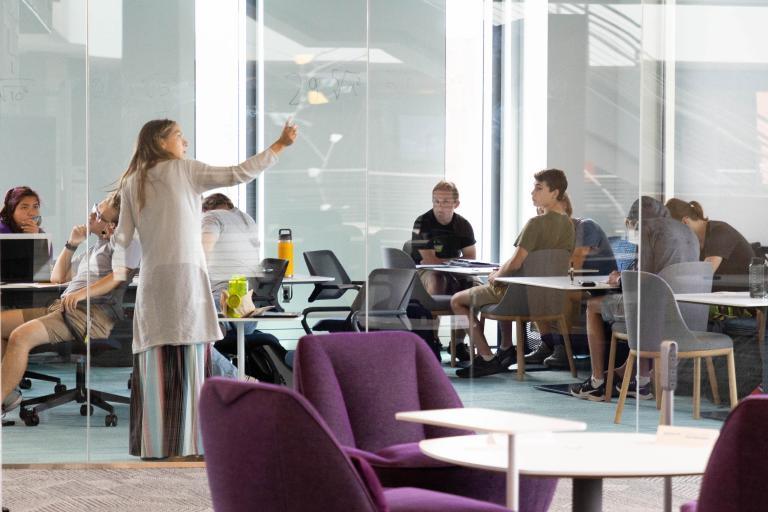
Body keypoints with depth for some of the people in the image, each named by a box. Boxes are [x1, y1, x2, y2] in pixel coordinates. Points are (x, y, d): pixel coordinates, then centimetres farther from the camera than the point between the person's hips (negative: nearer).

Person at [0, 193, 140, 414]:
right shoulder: (93, 250, 31)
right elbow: (57, 277, 36)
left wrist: (83, 293, -22)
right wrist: (72, 245, 23)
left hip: (93, 313, -10)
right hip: (61, 306, 10)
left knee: (20, 336, -29)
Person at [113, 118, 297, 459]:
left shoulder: (132, 184, 12)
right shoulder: (184, 170, 2)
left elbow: (122, 238, 9)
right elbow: (239, 174, -2)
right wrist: (280, 145, 4)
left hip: (152, 281, 4)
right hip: (186, 276, -4)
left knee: (155, 365, 3)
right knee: (190, 363, -3)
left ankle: (154, 444, 0)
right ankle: (187, 442, -5)